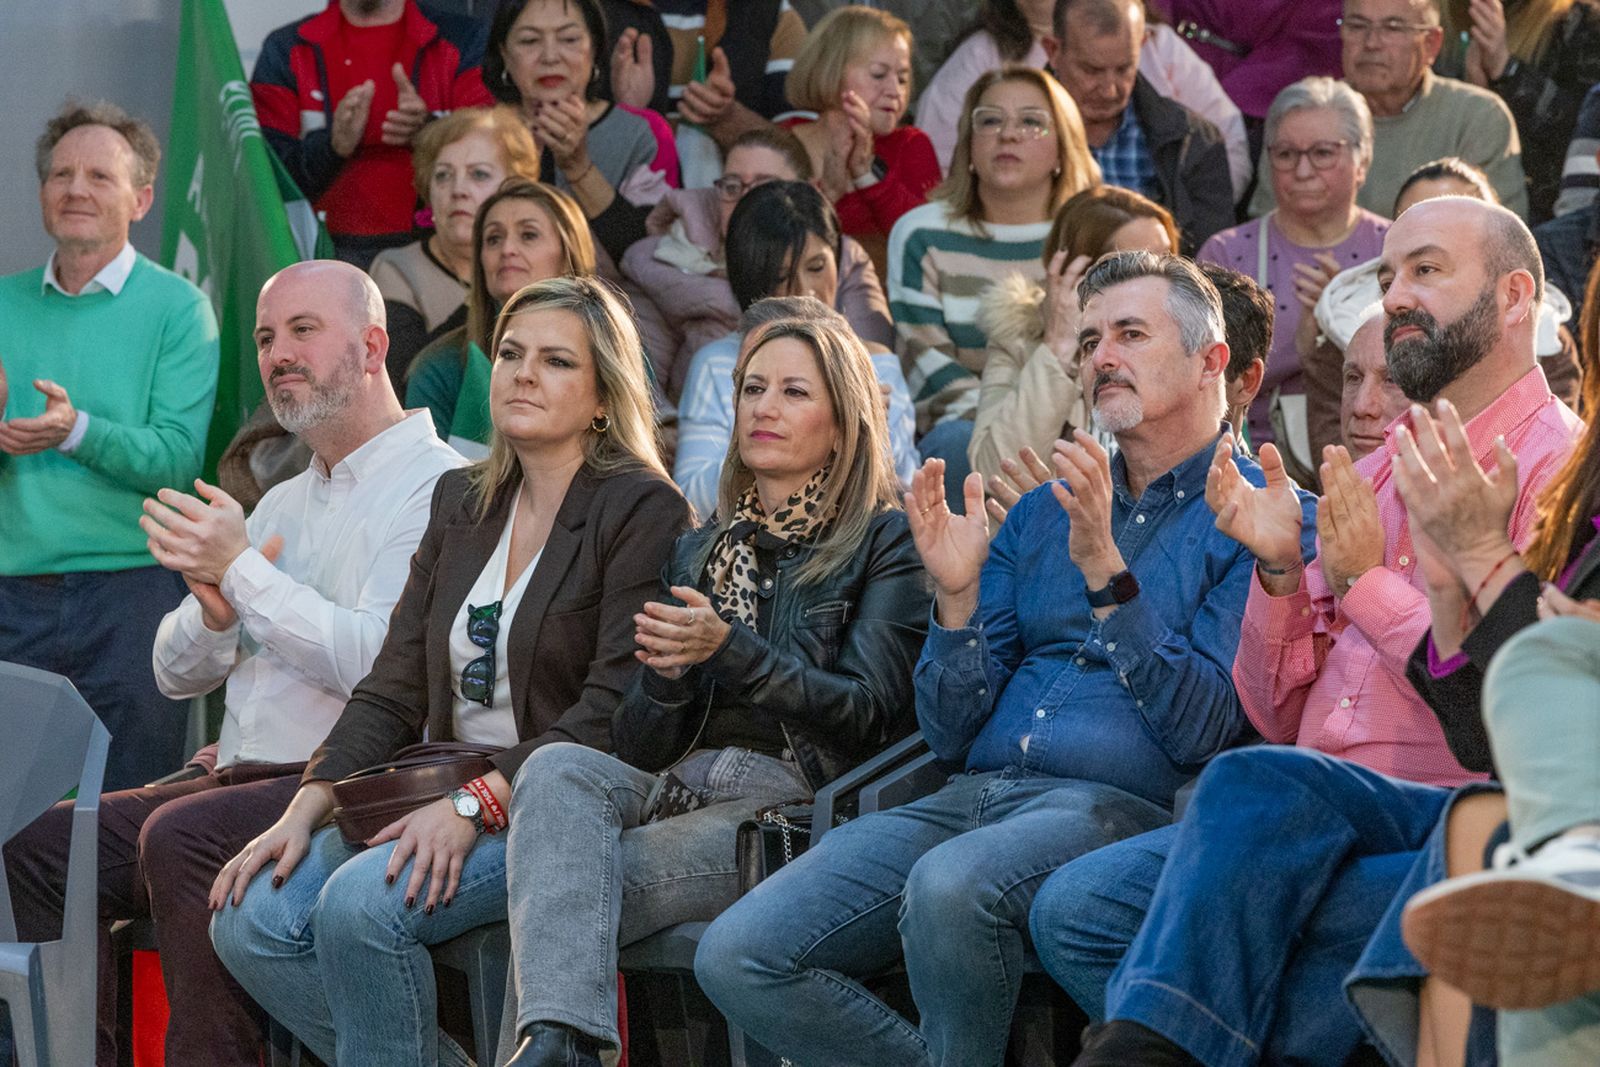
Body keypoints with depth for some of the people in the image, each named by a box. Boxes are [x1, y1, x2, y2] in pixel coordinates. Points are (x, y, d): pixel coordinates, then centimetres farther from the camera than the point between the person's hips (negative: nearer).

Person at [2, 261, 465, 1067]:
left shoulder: (435, 487, -5)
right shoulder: (283, 502, 23)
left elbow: (380, 662, -19)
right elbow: (176, 673, 20)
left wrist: (243, 570, -12)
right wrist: (215, 607, -4)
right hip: (240, 776, 8)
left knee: (182, 838, -32)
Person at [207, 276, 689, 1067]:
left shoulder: (642, 511, -6)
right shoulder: (461, 504, 16)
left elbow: (613, 711, -15)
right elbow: (392, 691, 12)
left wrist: (476, 805, -24)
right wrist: (304, 811, -3)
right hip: (442, 799, 7)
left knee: (360, 905, -31)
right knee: (251, 919, -15)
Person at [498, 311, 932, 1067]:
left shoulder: (886, 543, 7)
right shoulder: (698, 551, 23)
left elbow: (867, 711, -7)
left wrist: (730, 649, -18)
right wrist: (666, 673, -6)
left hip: (796, 801, -5)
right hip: (681, 786, 5)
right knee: (558, 769, -31)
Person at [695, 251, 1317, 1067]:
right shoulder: (1041, 514, 22)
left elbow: (1203, 731, -9)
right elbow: (951, 736, 16)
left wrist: (1104, 571, -14)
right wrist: (957, 595, -1)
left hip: (1118, 807, -6)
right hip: (974, 798, 6)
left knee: (949, 887, -39)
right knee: (737, 956, -15)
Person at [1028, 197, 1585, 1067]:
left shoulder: (1558, 465, -1)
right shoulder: (1375, 473, 23)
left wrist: (1366, 583, -9)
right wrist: (1280, 571, 2)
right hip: (1308, 825, 7)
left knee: (1259, 782, -34)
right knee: (1075, 907, -16)